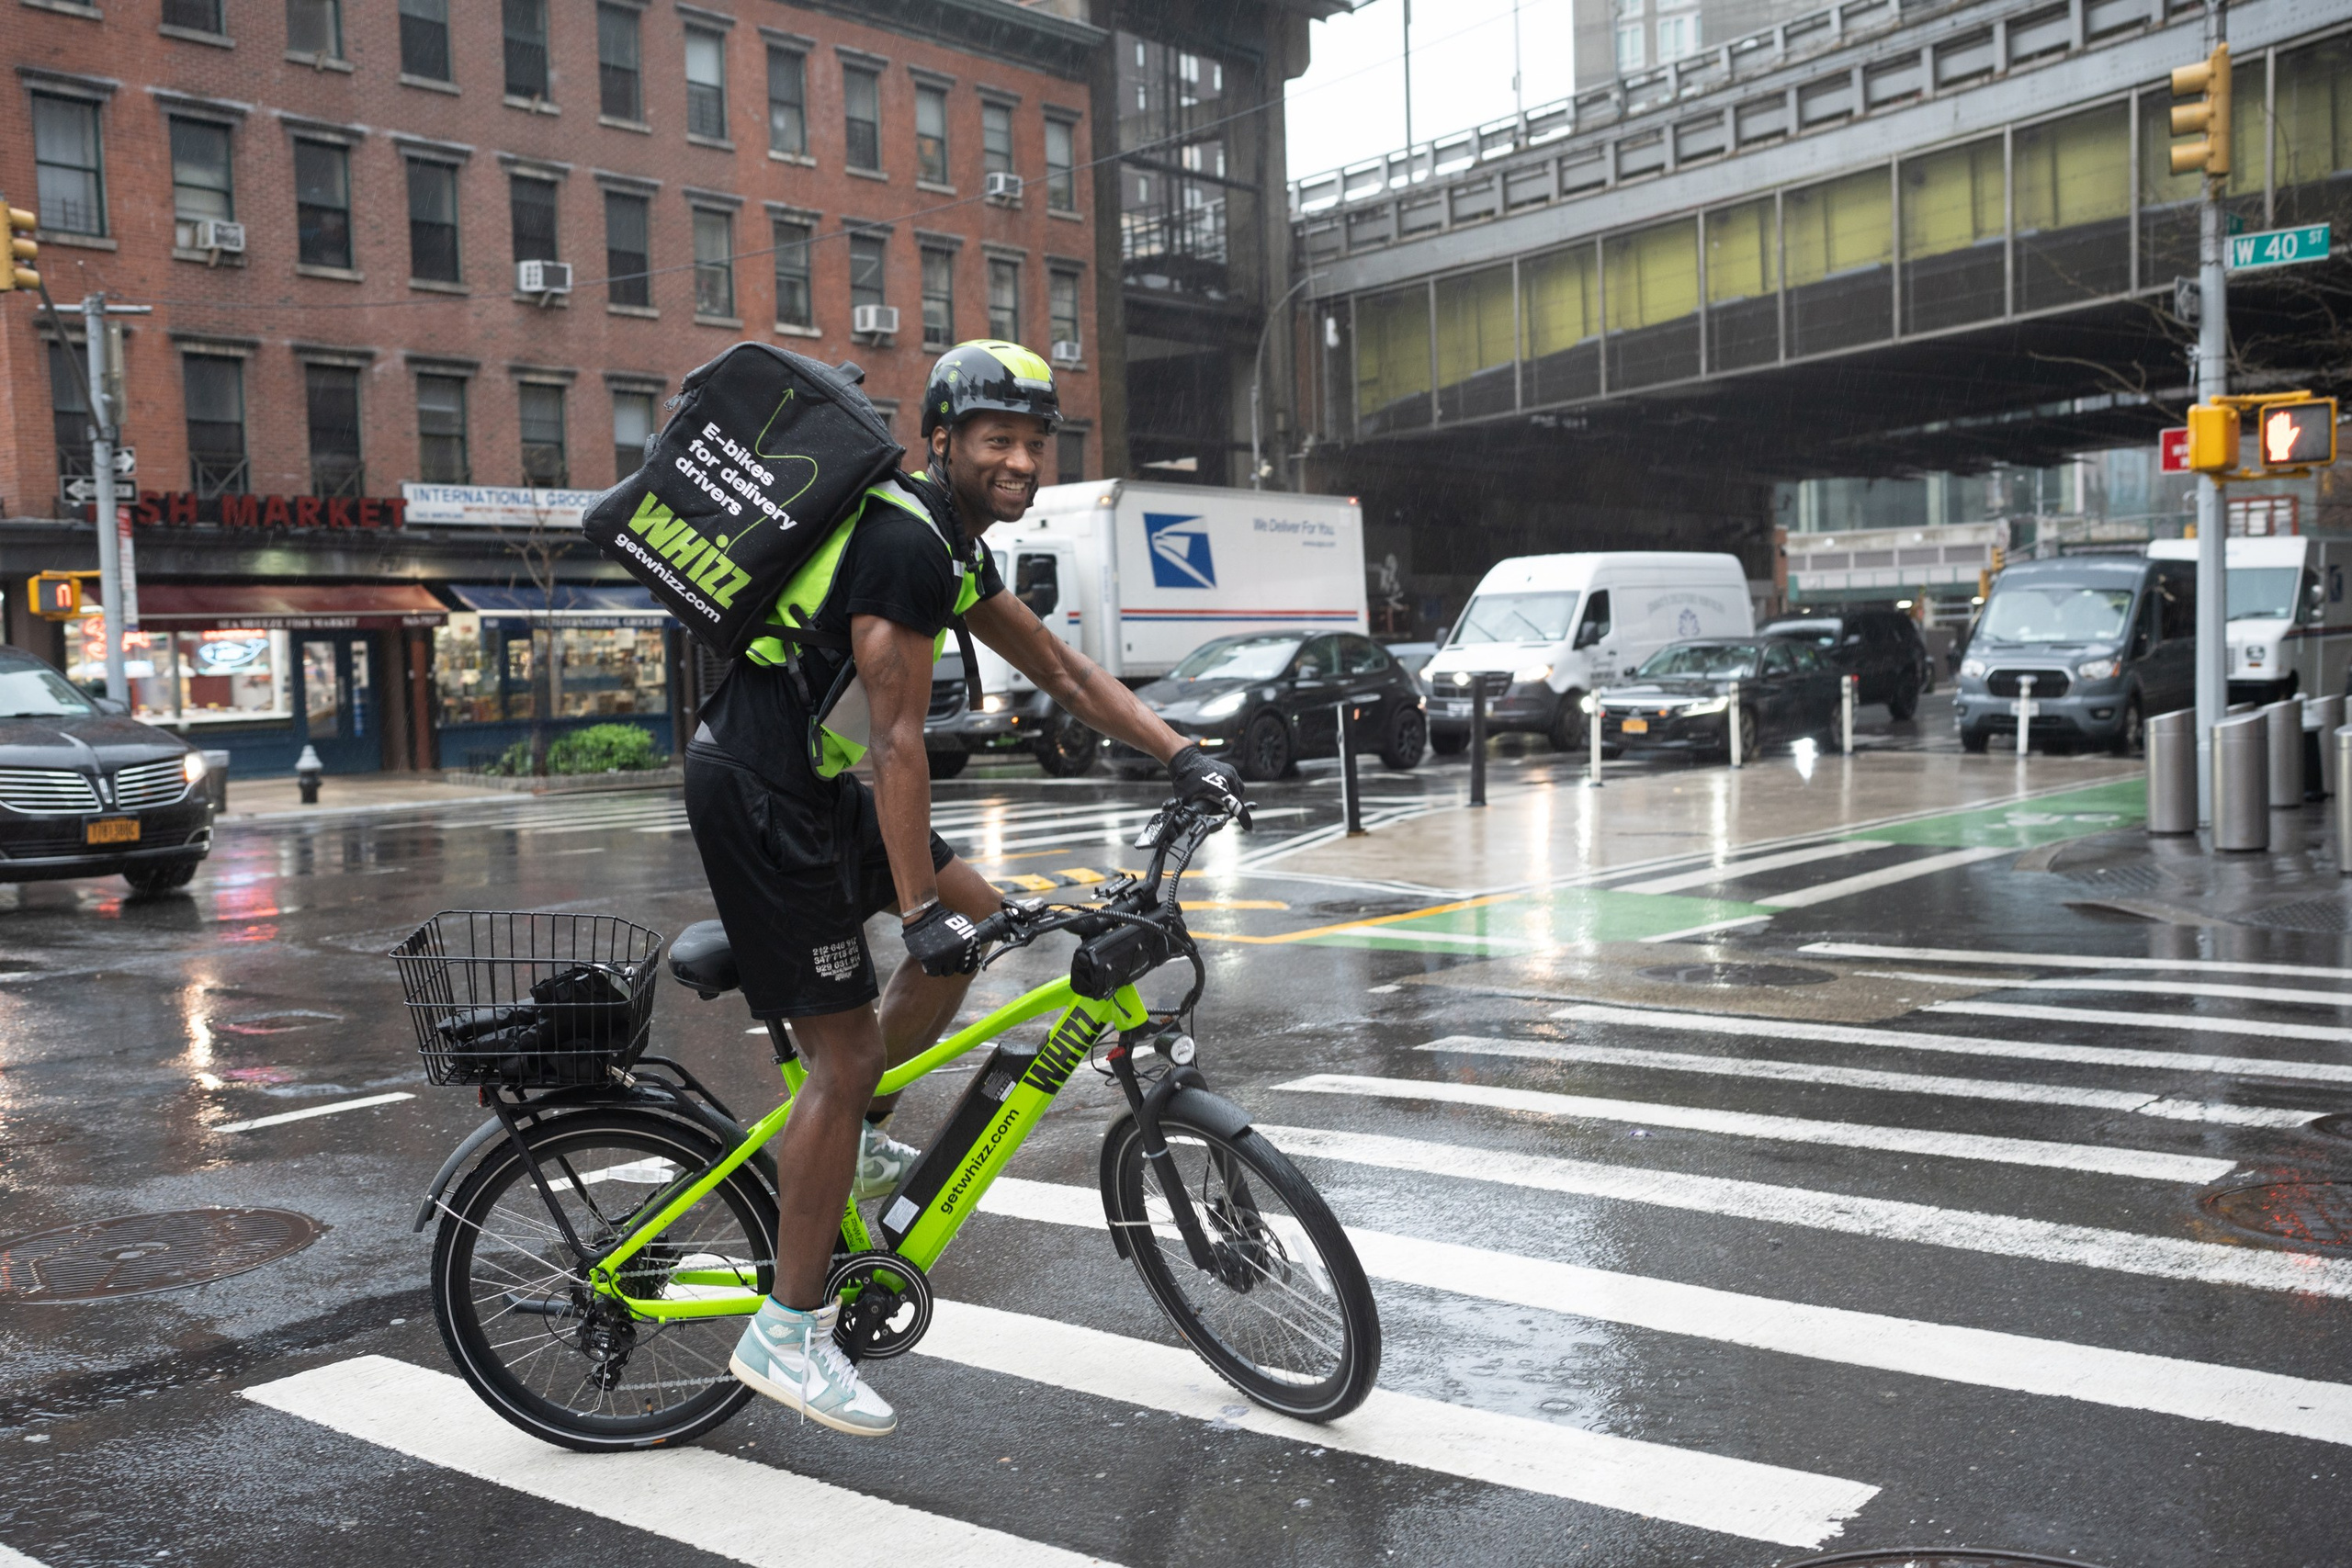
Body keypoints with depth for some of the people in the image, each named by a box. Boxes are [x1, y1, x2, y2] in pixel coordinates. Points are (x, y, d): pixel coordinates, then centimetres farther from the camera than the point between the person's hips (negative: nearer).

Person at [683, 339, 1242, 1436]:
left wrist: (1181, 753, 7)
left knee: (972, 911, 15)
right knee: (842, 1048, -7)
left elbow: (1061, 669, 15)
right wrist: (918, 912, -22)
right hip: (754, 791, -10)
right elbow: (900, 739, -23)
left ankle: (854, 1134, 22)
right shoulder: (904, 541, -20)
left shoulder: (954, 542, 11)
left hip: (808, 779, 10)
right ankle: (788, 1332, 4)